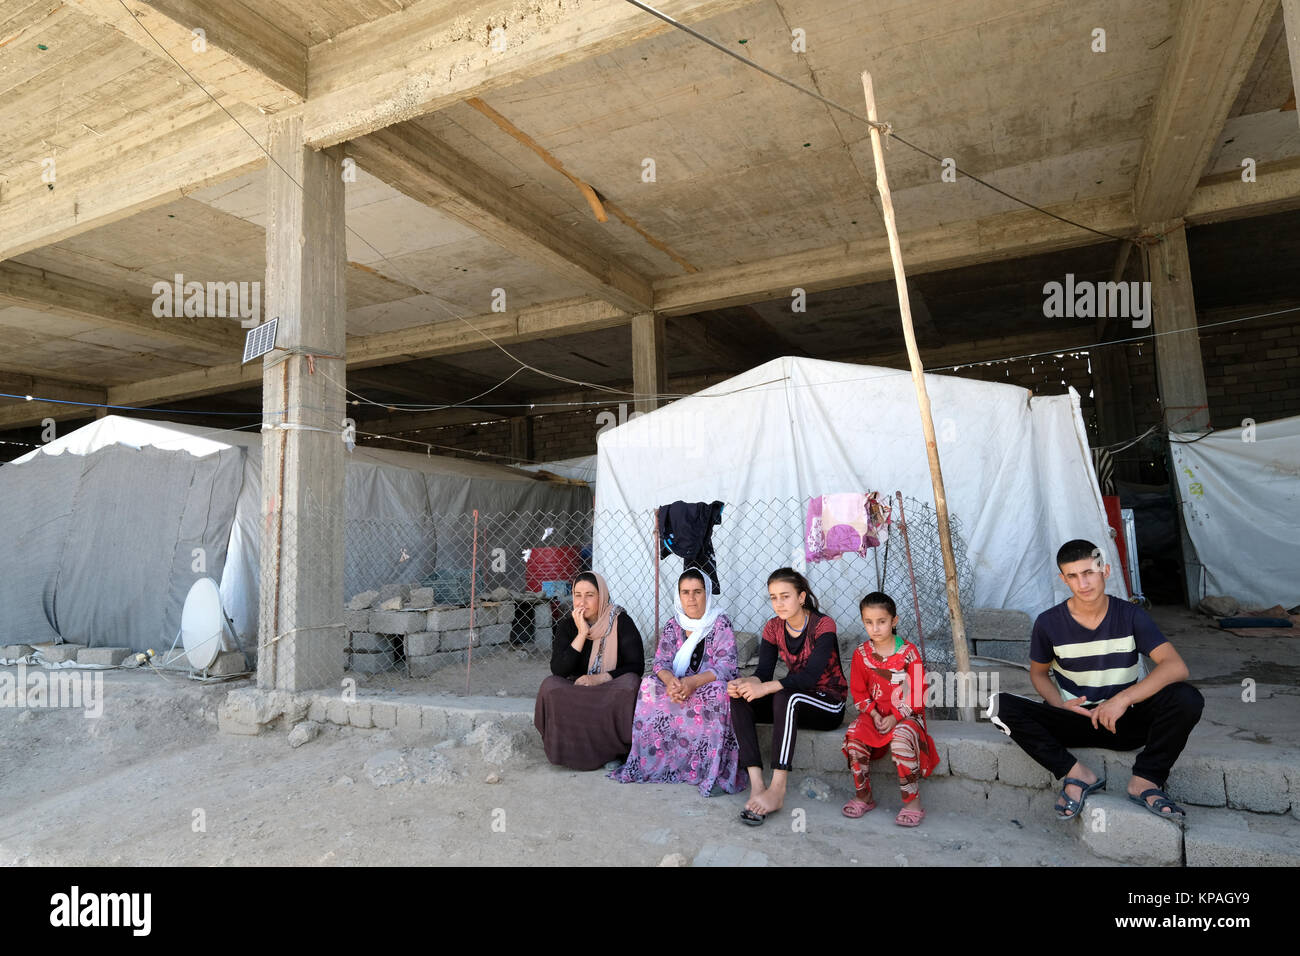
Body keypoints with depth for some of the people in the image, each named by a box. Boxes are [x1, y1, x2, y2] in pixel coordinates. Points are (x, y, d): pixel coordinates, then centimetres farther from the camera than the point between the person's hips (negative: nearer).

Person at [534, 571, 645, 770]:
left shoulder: (621, 622, -6)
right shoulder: (567, 626, 0)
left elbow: (636, 666, -9)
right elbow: (558, 670, -12)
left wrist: (599, 678, -21)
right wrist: (581, 634, -19)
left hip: (613, 690, -1)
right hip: (576, 691, 2)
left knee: (629, 683, -34)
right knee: (550, 686, -27)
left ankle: (616, 750, -13)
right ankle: (568, 750, -11)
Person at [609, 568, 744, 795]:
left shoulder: (720, 624, -8)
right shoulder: (673, 625, 5)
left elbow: (726, 666, -18)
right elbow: (661, 662, -2)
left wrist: (692, 683, -34)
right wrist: (670, 680, -26)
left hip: (709, 686, -4)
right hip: (678, 686, 4)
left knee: (716, 692, -36)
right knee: (650, 685, -22)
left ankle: (712, 770, -27)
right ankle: (651, 759, -15)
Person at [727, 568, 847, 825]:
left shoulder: (823, 625, -16)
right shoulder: (774, 628, 2)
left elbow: (810, 676, -28)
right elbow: (763, 673, -6)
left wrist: (766, 687, -39)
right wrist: (744, 683, -30)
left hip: (829, 704, -6)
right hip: (794, 701, 6)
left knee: (785, 696, -37)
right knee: (739, 699, -20)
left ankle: (777, 791, -36)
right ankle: (757, 786, -29)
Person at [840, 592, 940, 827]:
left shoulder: (908, 652, -7)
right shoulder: (861, 653, 2)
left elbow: (918, 692, -7)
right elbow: (858, 690, 6)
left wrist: (895, 717, -16)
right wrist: (873, 714, -10)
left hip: (906, 714, -3)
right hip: (875, 713, 3)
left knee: (901, 738, -34)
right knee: (854, 735, -24)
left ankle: (913, 801, -17)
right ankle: (863, 796, -6)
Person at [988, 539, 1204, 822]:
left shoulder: (1130, 616, -7)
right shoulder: (1049, 623, -6)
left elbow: (1176, 667, -20)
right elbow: (1039, 672, 9)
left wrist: (1124, 698, -31)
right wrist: (1060, 704, -12)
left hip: (1127, 722, 0)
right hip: (1075, 722, 0)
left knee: (1187, 698, -29)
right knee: (1002, 706, -25)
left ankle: (1145, 781, -16)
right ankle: (1077, 773, -16)